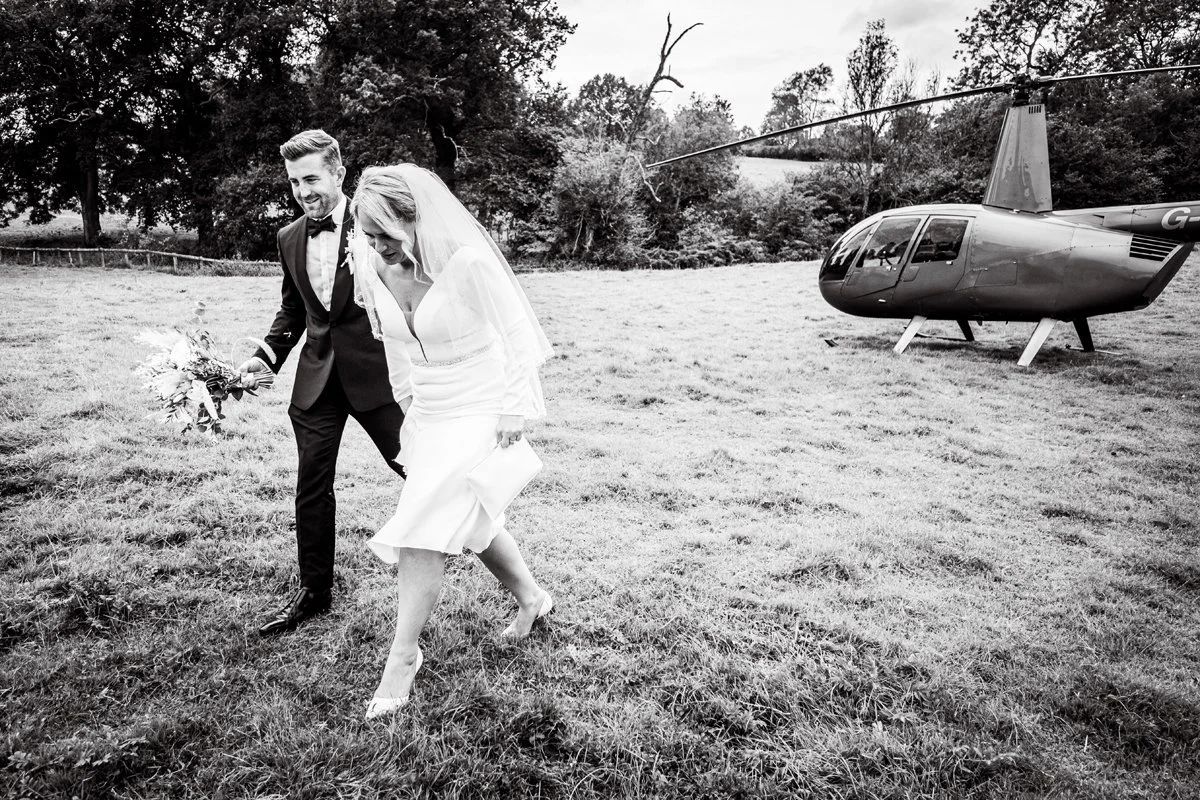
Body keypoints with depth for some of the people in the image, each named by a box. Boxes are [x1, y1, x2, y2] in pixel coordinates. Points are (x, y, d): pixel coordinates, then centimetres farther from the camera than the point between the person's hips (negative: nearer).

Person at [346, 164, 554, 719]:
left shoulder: (467, 262, -24)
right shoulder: (372, 264, -6)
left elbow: (516, 333, -16)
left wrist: (514, 410, -14)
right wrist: (407, 397, 16)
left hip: (478, 412, -7)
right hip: (427, 412, 7)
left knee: (423, 531, -9)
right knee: (470, 519, 18)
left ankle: (403, 655, 8)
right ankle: (531, 599, 42)